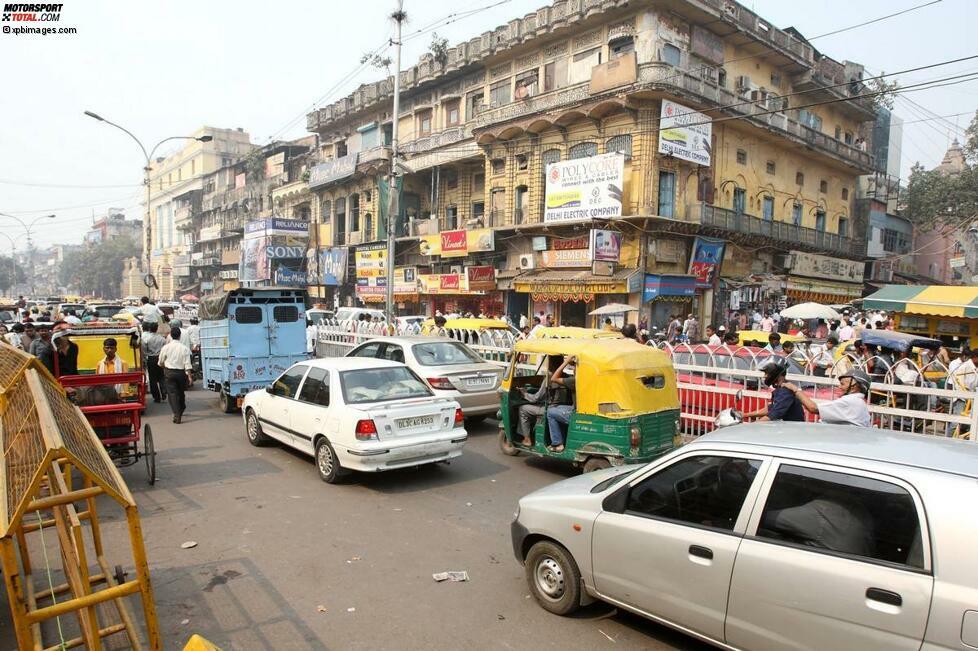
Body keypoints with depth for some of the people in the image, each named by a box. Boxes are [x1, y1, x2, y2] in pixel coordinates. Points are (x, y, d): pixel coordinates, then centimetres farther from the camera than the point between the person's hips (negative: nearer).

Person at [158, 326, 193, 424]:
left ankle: (177, 415, -12)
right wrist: (189, 376, -7)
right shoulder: (184, 348, -7)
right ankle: (181, 411, 39)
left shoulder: (166, 347, -5)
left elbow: (161, 362, 7)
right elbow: (187, 364, -11)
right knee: (181, 392, 19)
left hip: (169, 372, -1)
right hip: (181, 372, 1)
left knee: (172, 393, -1)